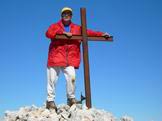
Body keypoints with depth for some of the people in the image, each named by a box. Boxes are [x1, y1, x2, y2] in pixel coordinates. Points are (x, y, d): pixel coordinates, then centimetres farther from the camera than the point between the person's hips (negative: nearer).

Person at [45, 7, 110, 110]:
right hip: (55, 57, -1)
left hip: (70, 59, 1)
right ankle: (50, 100, 11)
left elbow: (88, 32, 9)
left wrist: (101, 34, -5)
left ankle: (71, 98, 4)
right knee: (52, 80, -1)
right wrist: (64, 32, -16)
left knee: (71, 77, -14)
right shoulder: (55, 26, 10)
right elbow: (49, 33, -9)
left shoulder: (77, 28, 17)